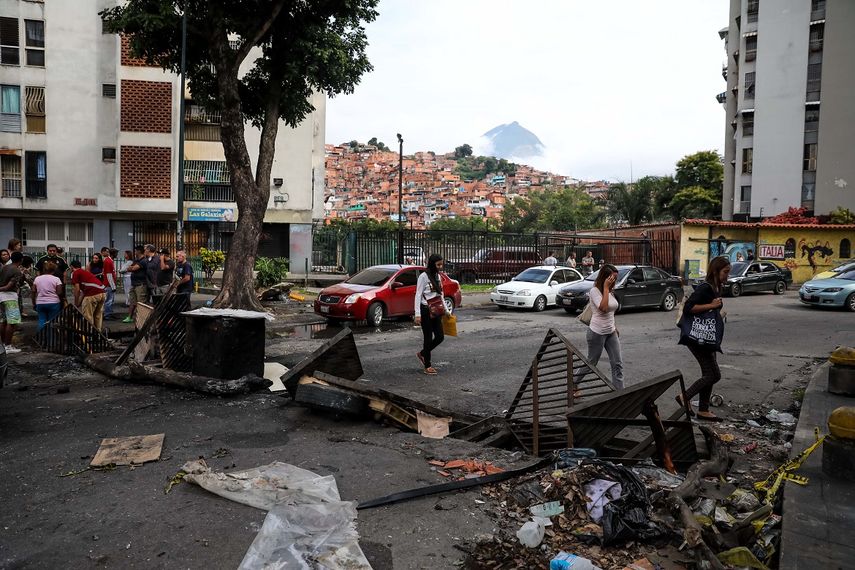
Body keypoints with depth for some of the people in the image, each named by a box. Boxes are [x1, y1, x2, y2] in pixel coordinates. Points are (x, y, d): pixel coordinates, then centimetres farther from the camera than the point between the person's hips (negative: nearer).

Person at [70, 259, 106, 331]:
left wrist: (76, 304, 12)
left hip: (92, 294, -8)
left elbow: (77, 290, 2)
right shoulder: (85, 272, 31)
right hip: (102, 293, 8)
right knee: (98, 315, 20)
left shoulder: (75, 273, 8)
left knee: (87, 317, 4)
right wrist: (79, 303, 41)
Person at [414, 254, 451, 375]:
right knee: (428, 338, -2)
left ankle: (422, 354, 26)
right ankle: (427, 366, 9)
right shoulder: (423, 276, -10)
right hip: (426, 311, -7)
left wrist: (446, 310, 18)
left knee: (440, 337, 4)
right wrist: (417, 314, -18)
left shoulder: (438, 277, 11)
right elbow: (418, 296, -13)